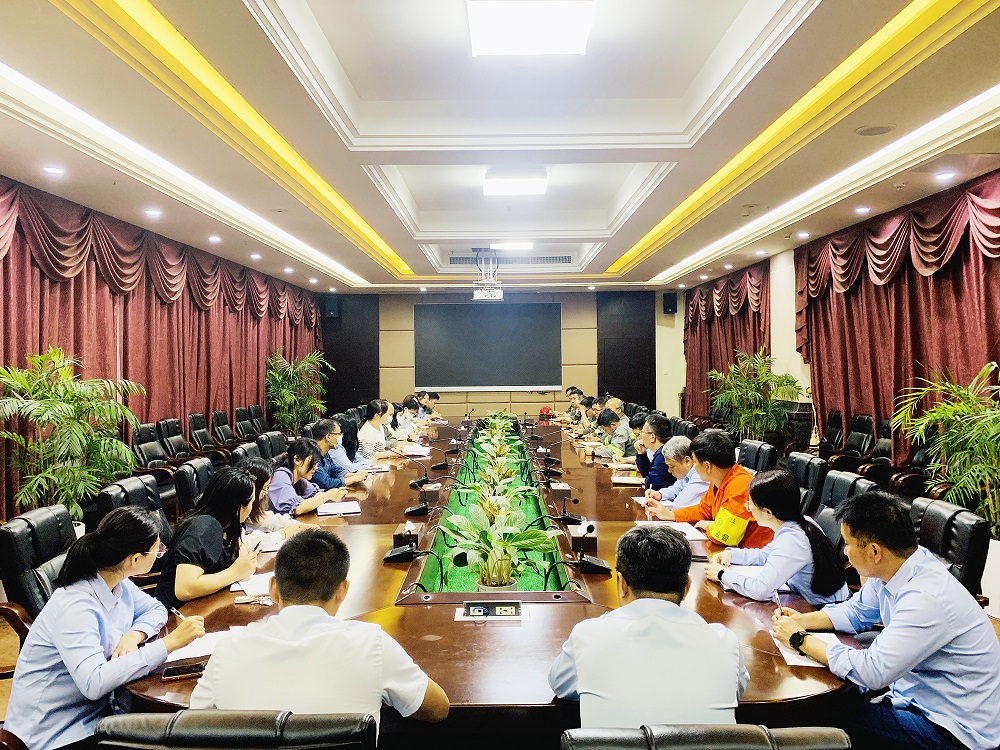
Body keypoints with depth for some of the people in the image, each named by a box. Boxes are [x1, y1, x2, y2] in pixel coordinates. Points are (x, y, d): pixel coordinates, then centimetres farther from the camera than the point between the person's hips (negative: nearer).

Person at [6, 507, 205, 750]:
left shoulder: (117, 584, -4)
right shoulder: (75, 607, -28)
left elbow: (155, 609, 11)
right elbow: (94, 683, -37)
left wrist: (135, 634, -11)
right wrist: (169, 643, -36)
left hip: (96, 709, 7)